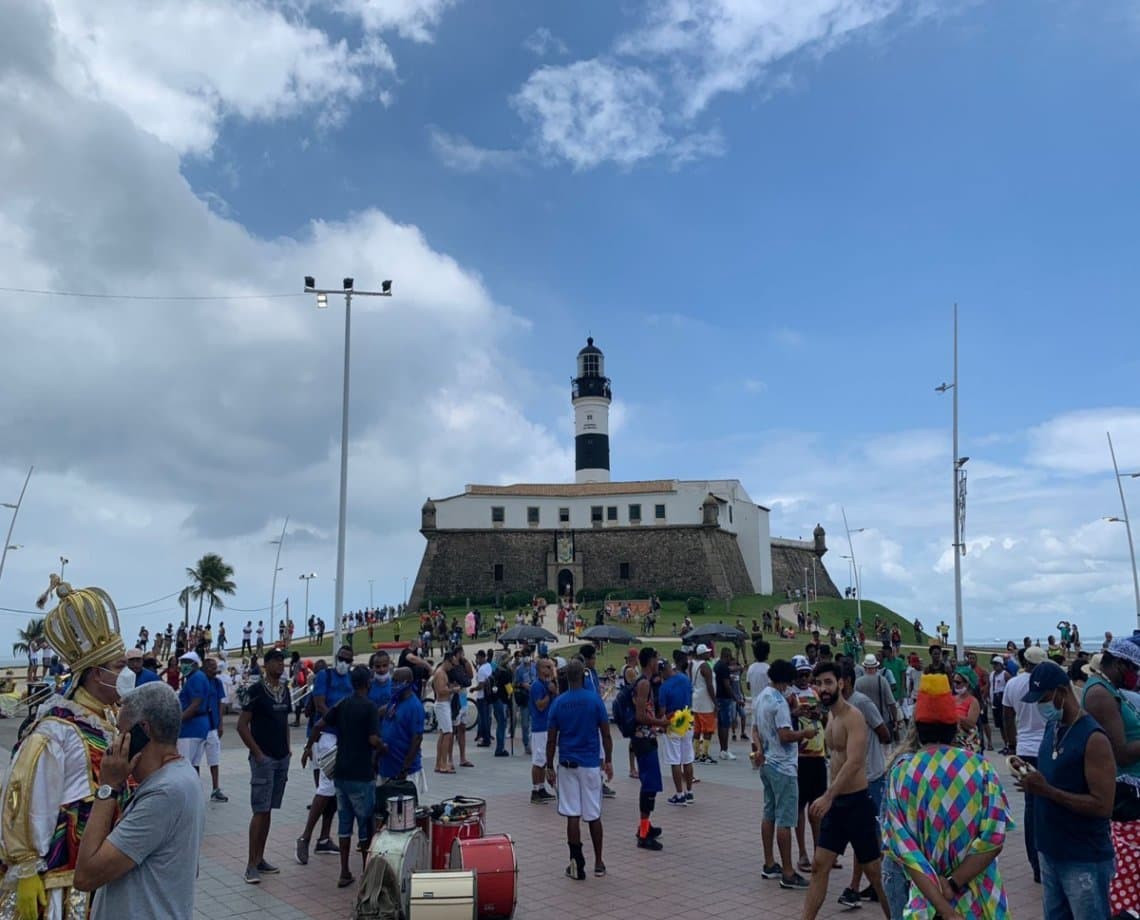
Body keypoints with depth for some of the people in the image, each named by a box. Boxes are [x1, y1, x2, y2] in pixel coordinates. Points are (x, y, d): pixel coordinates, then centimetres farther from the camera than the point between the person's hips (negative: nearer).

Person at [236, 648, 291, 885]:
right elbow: (242, 725, -12)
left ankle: (260, 858, 21)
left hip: (282, 759, 7)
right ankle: (251, 865, 0)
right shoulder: (256, 690, -11)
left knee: (268, 810, 13)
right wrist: (257, 752, -14)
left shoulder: (285, 690, 10)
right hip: (263, 758, -7)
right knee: (260, 811, -6)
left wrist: (287, 748, 10)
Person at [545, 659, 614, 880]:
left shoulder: (558, 703, -3)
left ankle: (577, 865, 5)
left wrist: (549, 767, 8)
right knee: (594, 815, 11)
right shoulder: (595, 700, -6)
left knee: (572, 815, 5)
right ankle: (598, 863, 18)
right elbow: (606, 735, -4)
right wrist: (608, 761, 7)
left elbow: (551, 739, -1)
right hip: (591, 763, 0)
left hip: (567, 764, 0)